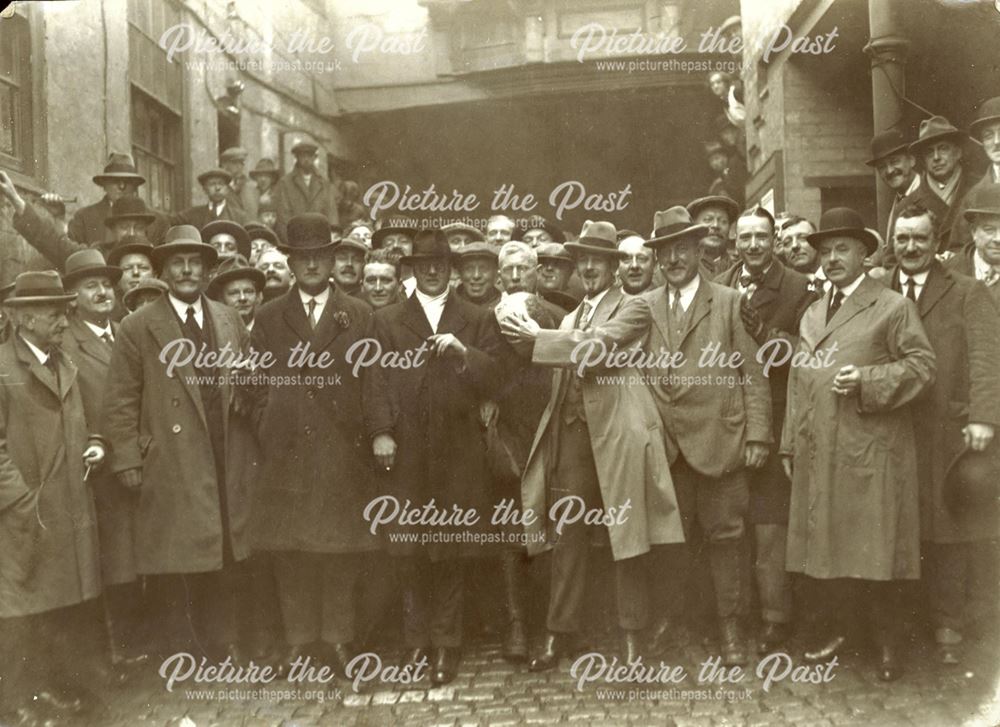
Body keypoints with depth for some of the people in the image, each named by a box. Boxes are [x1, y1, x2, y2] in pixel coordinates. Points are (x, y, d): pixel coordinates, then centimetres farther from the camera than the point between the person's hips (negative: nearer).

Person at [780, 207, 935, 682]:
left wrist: (866, 381, -18)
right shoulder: (811, 314, 19)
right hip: (816, 453, 6)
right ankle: (832, 630, 25)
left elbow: (922, 365, -6)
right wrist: (789, 444, 13)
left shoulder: (893, 307, 0)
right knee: (821, 546, 9)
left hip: (870, 451, -5)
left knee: (872, 549, 0)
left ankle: (887, 644, 15)